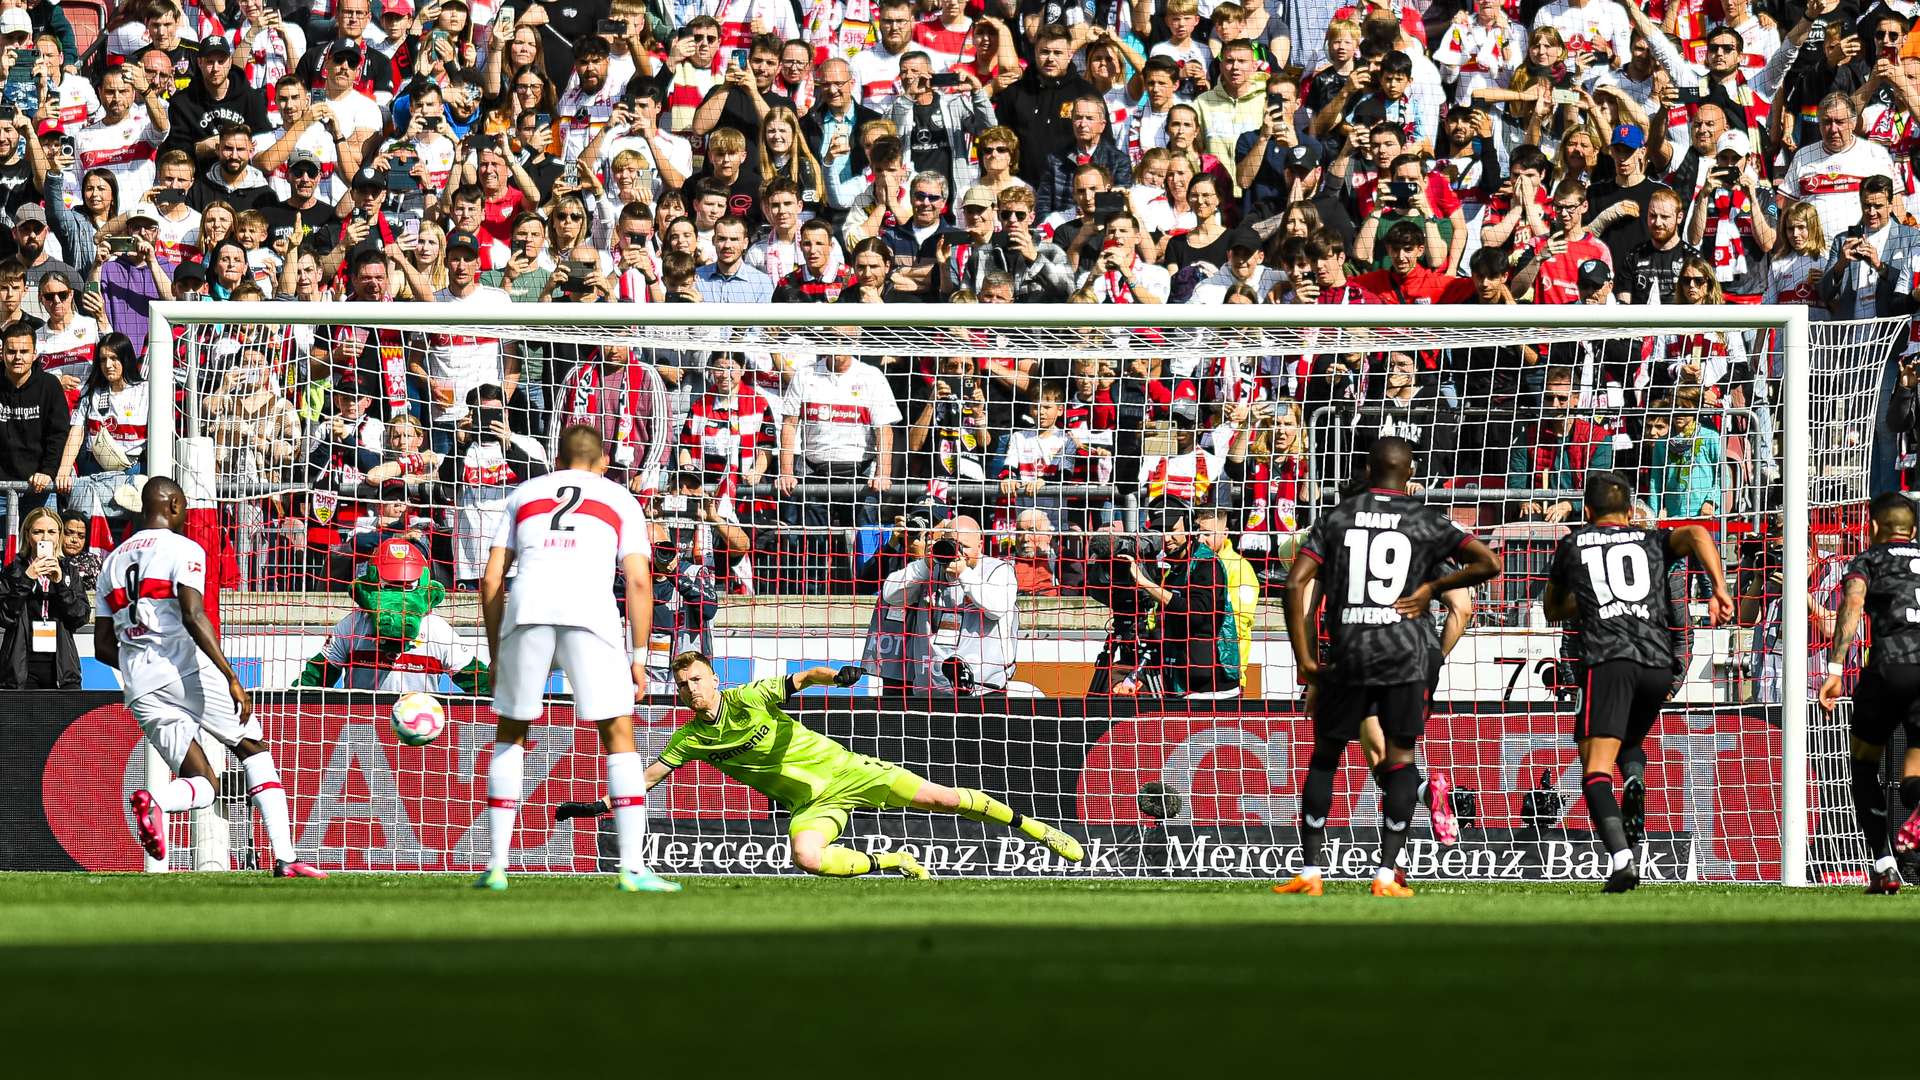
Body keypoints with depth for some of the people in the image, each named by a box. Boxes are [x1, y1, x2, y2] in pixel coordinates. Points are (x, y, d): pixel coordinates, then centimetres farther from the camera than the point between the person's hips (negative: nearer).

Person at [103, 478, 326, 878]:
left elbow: (103, 647, 18)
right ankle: (285, 858, 1)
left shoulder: (113, 562, 19)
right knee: (254, 750, 12)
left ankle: (153, 799, -27)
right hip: (187, 672, -5)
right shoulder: (183, 549, -2)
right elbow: (193, 617, -17)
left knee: (204, 784, 9)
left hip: (140, 689, 5)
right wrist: (232, 679, -18)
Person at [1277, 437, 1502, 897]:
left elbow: (1296, 584, -1)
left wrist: (1304, 660, 2)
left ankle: (1310, 871, 9)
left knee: (1325, 755, 13)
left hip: (1347, 652, 1)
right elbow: (1488, 564, -3)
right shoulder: (1427, 521, 3)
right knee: (1400, 758, 7)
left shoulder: (1337, 518, 7)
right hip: (1405, 649, -1)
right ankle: (1387, 874, -2)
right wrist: (1431, 587, 5)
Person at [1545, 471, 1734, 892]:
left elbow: (1554, 610, 34)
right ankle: (1635, 781, -5)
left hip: (1606, 660, -3)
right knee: (1629, 742, 29)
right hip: (1660, 662, 3)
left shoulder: (1572, 544, 21)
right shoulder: (1652, 540, 22)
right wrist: (1720, 589, -6)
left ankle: (1620, 858, -30)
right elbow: (1696, 535, 0)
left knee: (1596, 770, -8)